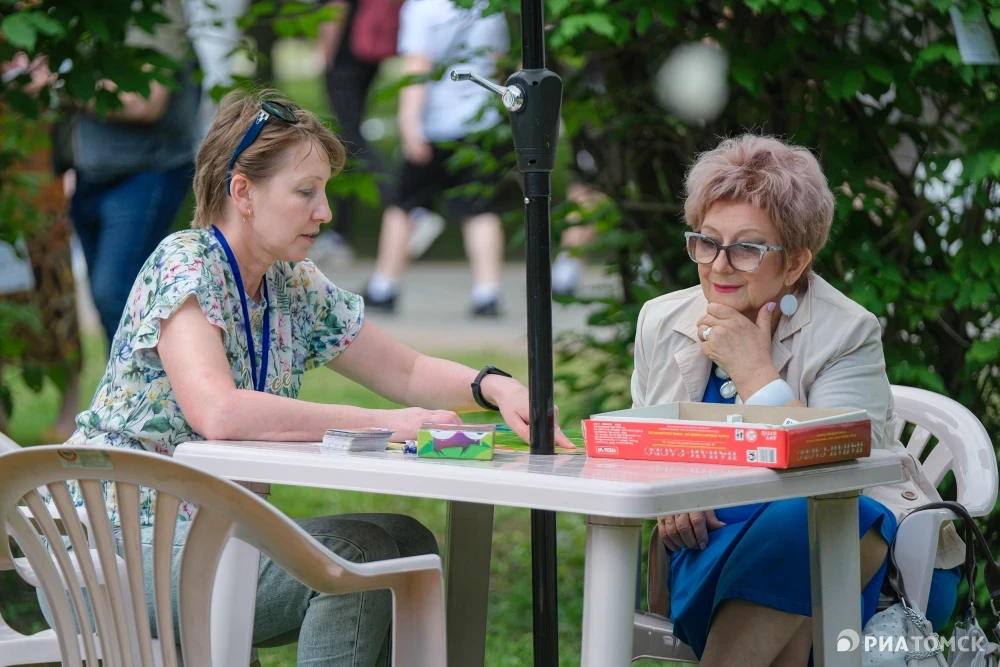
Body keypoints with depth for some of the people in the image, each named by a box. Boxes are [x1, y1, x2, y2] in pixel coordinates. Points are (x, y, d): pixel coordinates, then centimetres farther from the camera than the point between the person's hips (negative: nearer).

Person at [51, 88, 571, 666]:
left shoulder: (296, 288, 9)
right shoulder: (184, 266, -16)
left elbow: (406, 372, 16)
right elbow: (218, 413, -31)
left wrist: (494, 387, -6)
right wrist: (379, 424, -28)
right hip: (124, 547, -8)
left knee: (407, 542, -5)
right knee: (355, 551, -23)